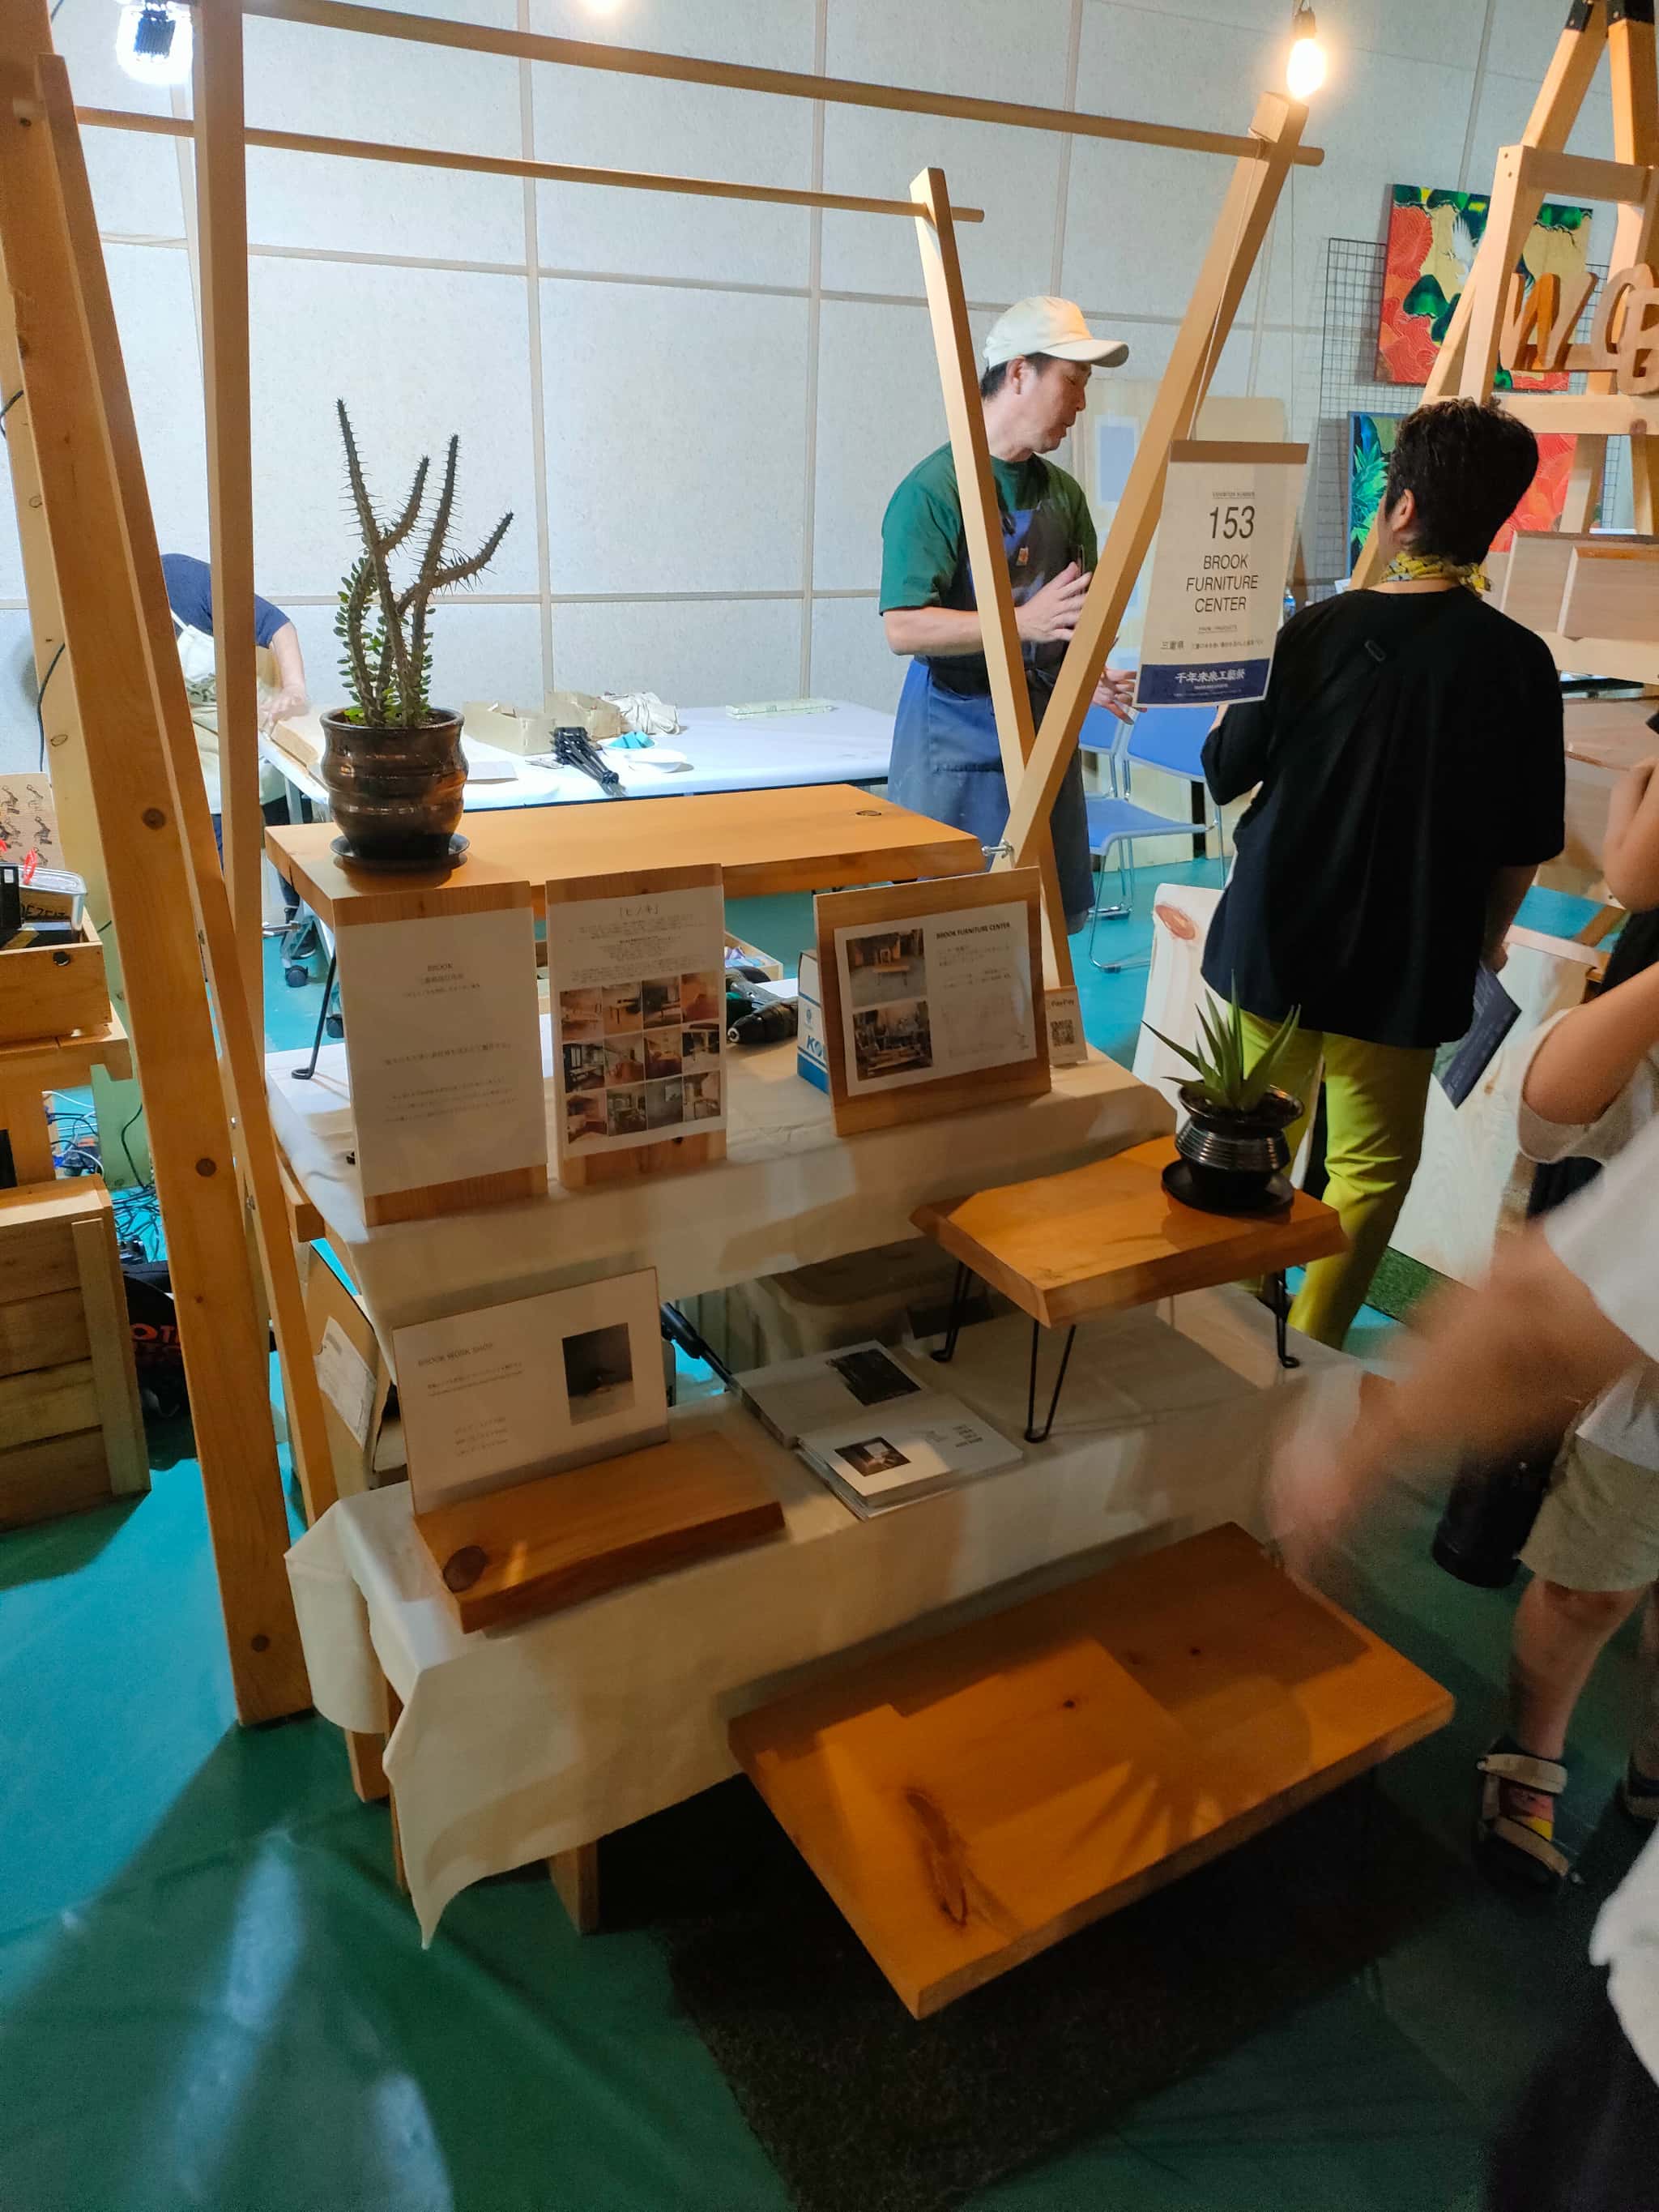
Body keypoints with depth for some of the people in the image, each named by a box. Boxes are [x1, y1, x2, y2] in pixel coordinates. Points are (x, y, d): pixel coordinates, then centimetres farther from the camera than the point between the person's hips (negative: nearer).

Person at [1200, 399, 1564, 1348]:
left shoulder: (1316, 632, -10)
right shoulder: (1518, 663, -9)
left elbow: (1226, 772, 0)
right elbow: (1526, 843, -3)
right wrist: (1487, 938, 15)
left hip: (1273, 945, 1)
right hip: (1406, 964, -1)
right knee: (1372, 1166, 15)